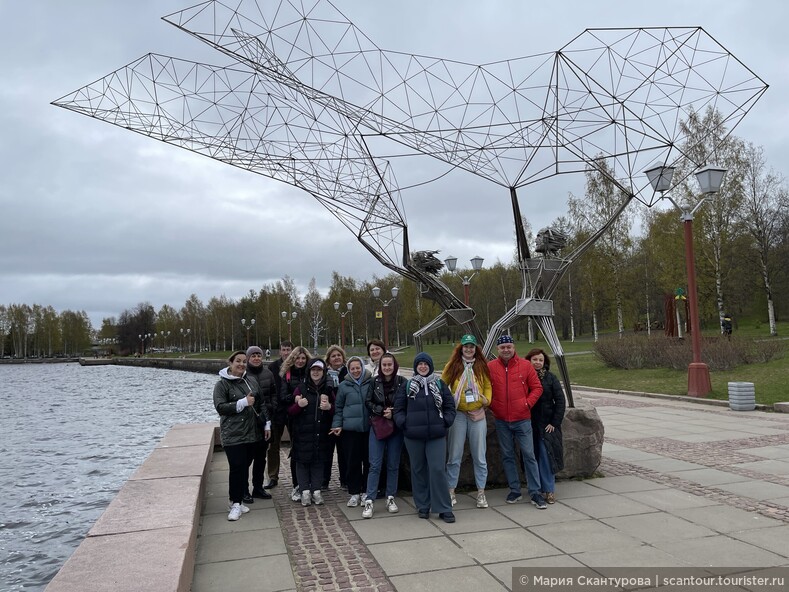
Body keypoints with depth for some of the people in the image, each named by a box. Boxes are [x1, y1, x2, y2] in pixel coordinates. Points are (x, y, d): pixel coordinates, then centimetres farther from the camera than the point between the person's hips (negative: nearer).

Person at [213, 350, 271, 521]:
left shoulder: (251, 383, 12)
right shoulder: (222, 384, -3)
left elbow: (261, 405, 16)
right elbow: (220, 407, -11)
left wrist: (267, 424, 11)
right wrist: (243, 402, -17)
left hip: (252, 433, 5)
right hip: (233, 435, -5)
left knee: (245, 467, 7)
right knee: (237, 468, -9)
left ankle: (238, 500, 18)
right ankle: (235, 503, 1)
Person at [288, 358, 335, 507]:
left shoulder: (329, 389, 8)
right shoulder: (301, 388, 2)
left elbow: (336, 410, 12)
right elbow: (290, 411, 1)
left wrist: (329, 407, -9)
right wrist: (298, 405, -19)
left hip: (321, 433, 2)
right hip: (302, 433, -1)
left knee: (319, 460, 4)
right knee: (302, 461, 0)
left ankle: (316, 490, 12)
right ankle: (304, 491, 7)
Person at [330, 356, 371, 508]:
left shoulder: (372, 383, 2)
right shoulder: (344, 385, 3)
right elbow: (338, 408, 8)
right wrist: (337, 425, 0)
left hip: (369, 428, 0)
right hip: (350, 429, 0)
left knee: (369, 461, 7)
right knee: (352, 462, 4)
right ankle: (354, 493, 16)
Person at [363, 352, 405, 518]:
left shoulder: (402, 382, -4)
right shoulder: (375, 382, 2)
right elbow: (368, 402, 1)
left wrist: (393, 413, -16)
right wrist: (382, 411, -13)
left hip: (396, 428, 0)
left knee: (393, 465, 8)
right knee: (375, 465, -2)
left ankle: (391, 498, 21)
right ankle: (369, 501, 1)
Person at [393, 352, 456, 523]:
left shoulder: (439, 384, 8)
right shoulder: (407, 386, 6)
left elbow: (450, 405, 8)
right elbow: (398, 408, 6)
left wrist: (446, 421, -3)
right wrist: (403, 423, -6)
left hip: (436, 435, 0)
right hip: (413, 435, 1)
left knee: (438, 469, -6)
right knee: (418, 470, 9)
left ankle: (444, 509, 3)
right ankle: (423, 506, 21)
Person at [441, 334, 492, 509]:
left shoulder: (481, 365, 6)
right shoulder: (453, 365, 0)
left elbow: (488, 386, 12)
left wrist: (486, 400, -4)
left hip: (477, 415, 2)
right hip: (458, 414, -1)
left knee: (479, 456, 8)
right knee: (454, 456, 5)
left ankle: (481, 493, 19)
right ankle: (451, 492, 17)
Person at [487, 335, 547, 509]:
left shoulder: (525, 365, -1)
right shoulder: (490, 367, 1)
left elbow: (537, 388, 3)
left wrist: (528, 403, -7)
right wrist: (491, 405, 2)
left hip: (522, 419, -2)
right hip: (501, 420, 2)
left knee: (529, 455, 0)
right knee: (507, 456, 10)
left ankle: (535, 493, 9)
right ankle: (515, 491, 22)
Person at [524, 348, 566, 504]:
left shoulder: (550, 378, 1)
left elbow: (560, 401, 0)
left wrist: (555, 422, -6)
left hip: (547, 425, -1)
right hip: (529, 424, 1)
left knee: (546, 456, -5)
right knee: (532, 457, 4)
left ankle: (549, 490, 4)